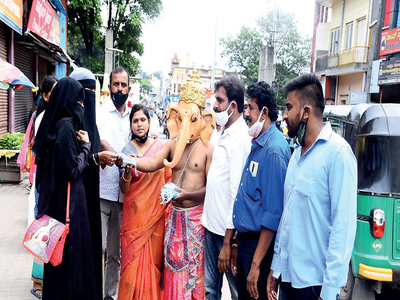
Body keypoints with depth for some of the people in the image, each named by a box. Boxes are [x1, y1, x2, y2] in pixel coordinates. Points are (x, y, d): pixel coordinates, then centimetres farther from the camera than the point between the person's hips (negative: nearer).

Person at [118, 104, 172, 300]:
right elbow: (123, 189, -8)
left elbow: (168, 179, 12)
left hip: (157, 213, 1)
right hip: (135, 213, -1)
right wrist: (128, 169, -25)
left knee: (154, 260, 8)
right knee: (133, 261, 2)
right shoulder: (128, 150, -1)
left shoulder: (160, 147, 3)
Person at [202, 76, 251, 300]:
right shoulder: (221, 132, 8)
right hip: (211, 223, 8)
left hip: (228, 230, -8)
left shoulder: (241, 138, -18)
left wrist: (227, 243, -19)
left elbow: (238, 193, -21)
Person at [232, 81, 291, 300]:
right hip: (245, 240, 9)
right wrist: (239, 243, 15)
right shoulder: (258, 143, 7)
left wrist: (256, 264, -20)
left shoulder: (274, 149, -21)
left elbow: (272, 214, -23)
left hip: (260, 245, -9)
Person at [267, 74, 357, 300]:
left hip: (315, 281, -7)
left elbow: (343, 227, -18)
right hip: (288, 274, 7)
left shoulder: (338, 152, -15)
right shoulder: (298, 152, 8)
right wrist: (276, 265, 12)